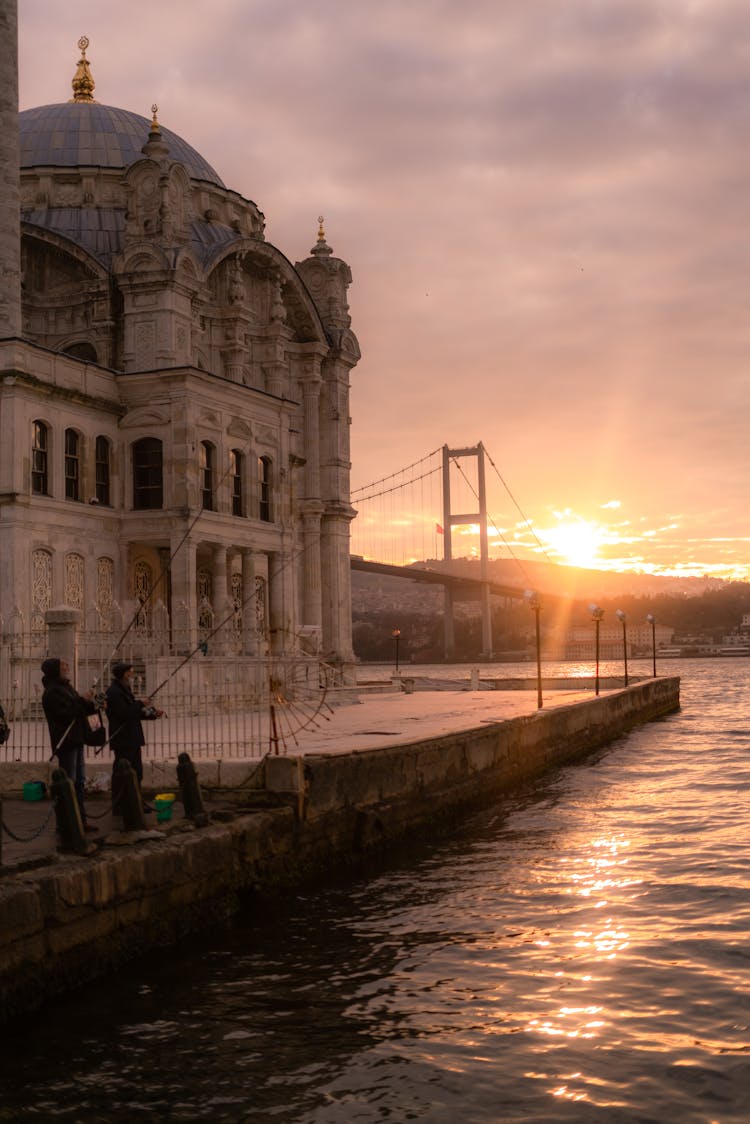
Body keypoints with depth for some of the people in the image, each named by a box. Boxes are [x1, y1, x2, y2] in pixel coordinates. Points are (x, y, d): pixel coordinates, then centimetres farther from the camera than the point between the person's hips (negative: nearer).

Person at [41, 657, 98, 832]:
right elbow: (64, 714, -24)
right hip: (65, 743, -10)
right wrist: (83, 701, -17)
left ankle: (81, 820, 18)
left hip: (75, 741, 10)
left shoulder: (66, 688, 17)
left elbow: (78, 710, 20)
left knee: (79, 781, 12)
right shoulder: (52, 692, -14)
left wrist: (92, 706, 2)